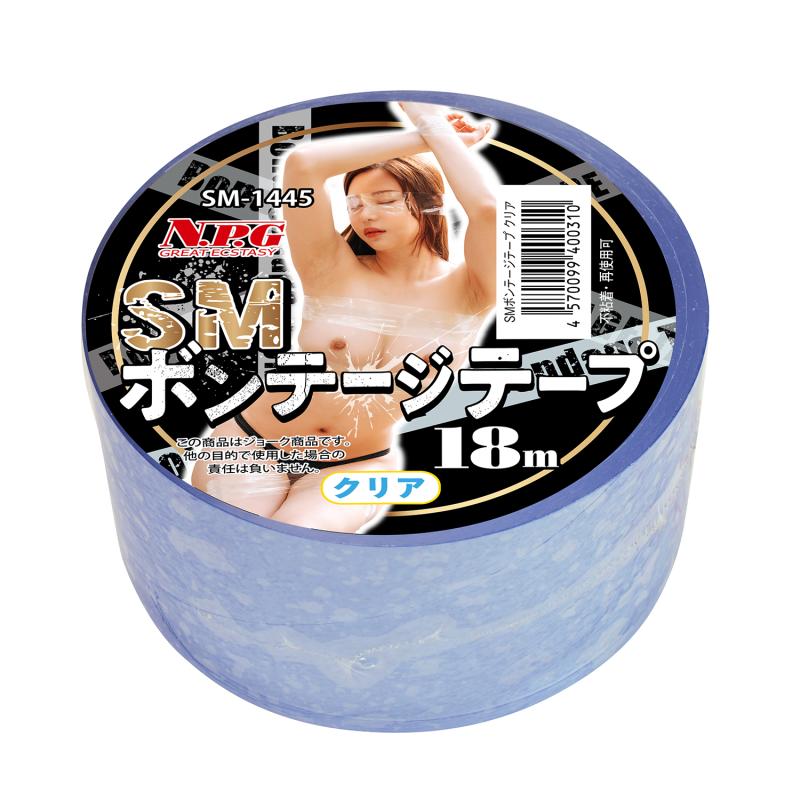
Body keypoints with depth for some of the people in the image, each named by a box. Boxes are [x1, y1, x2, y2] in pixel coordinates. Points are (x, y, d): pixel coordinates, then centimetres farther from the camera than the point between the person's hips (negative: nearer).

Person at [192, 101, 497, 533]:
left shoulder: (466, 292, -11)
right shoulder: (333, 269, -11)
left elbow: (486, 208, -32)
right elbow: (302, 163, -25)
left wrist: (435, 127, -19)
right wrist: (420, 137, -16)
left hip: (357, 470, 0)